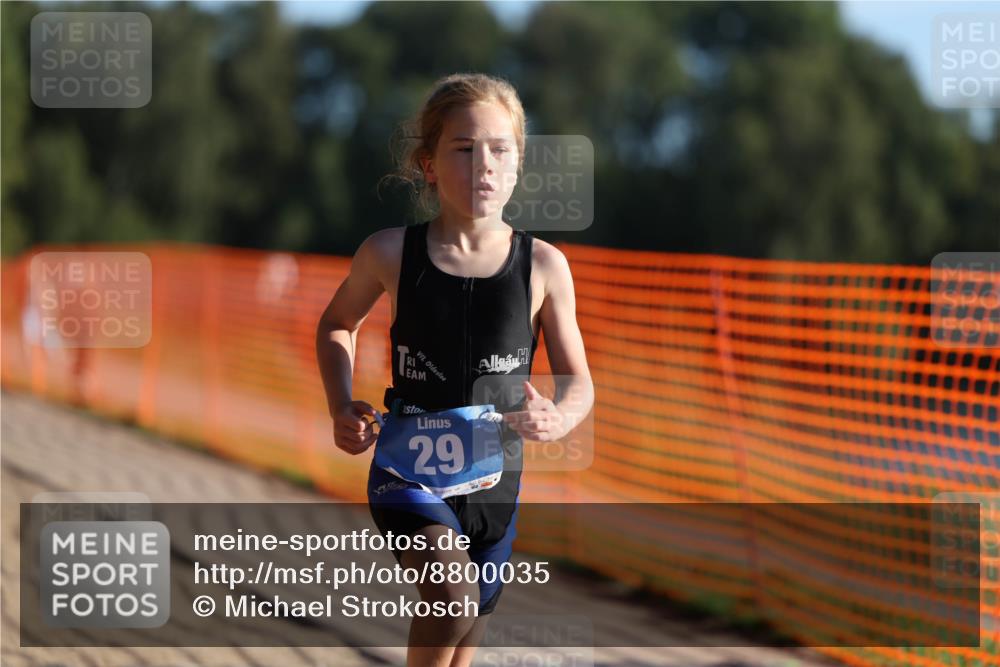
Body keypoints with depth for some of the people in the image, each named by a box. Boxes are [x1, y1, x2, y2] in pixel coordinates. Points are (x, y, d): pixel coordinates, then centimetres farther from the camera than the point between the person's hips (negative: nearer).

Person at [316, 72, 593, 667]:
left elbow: (578, 380, 2)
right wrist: (342, 408, -2)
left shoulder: (543, 265, -6)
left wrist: (557, 419, -20)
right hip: (406, 475, -3)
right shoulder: (390, 254, -8)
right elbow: (337, 325, 13)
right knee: (453, 593, -31)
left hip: (494, 481, 3)